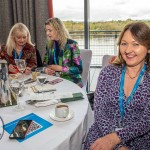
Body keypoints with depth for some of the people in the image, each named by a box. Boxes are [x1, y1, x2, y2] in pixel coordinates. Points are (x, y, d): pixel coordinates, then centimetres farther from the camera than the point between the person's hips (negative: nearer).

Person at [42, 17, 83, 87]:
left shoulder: (71, 44, -10)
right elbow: (44, 64, 14)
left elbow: (79, 69, -12)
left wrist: (59, 68, -17)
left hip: (72, 82, -5)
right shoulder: (49, 45, 8)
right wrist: (46, 70, -9)